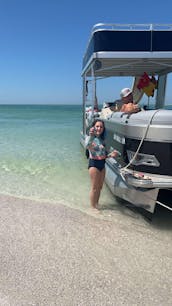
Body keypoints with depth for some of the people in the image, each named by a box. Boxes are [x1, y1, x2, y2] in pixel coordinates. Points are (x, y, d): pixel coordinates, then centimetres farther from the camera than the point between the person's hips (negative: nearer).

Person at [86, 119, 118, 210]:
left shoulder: (102, 140, 11)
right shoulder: (90, 138, -12)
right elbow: (88, 147, -38)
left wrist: (111, 155, 0)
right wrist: (91, 136, -56)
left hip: (102, 164, 7)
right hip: (94, 164, -7)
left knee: (99, 187, 16)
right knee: (94, 187, 1)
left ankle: (97, 205, 33)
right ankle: (93, 207, 16)